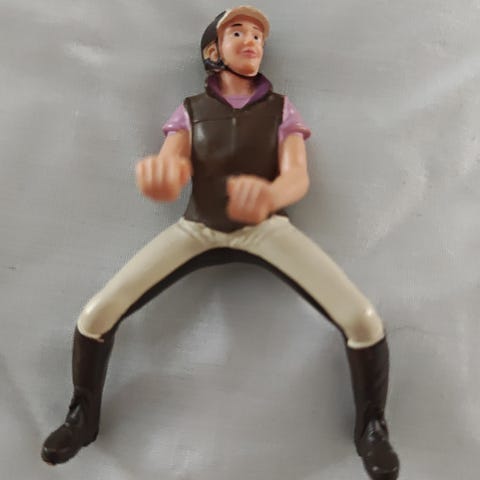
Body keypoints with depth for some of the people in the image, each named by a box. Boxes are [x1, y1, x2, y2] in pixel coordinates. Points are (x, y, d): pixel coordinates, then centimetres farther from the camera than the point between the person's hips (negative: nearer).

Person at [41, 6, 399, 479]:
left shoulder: (281, 108, 2)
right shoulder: (189, 110, 4)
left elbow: (298, 176, -15)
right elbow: (170, 169, -14)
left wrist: (269, 194, -43)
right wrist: (158, 174, -44)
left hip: (267, 228, -1)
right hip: (197, 229, 1)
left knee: (364, 321, -24)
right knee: (96, 314, -16)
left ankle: (370, 426, 4)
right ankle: (82, 417, 12)